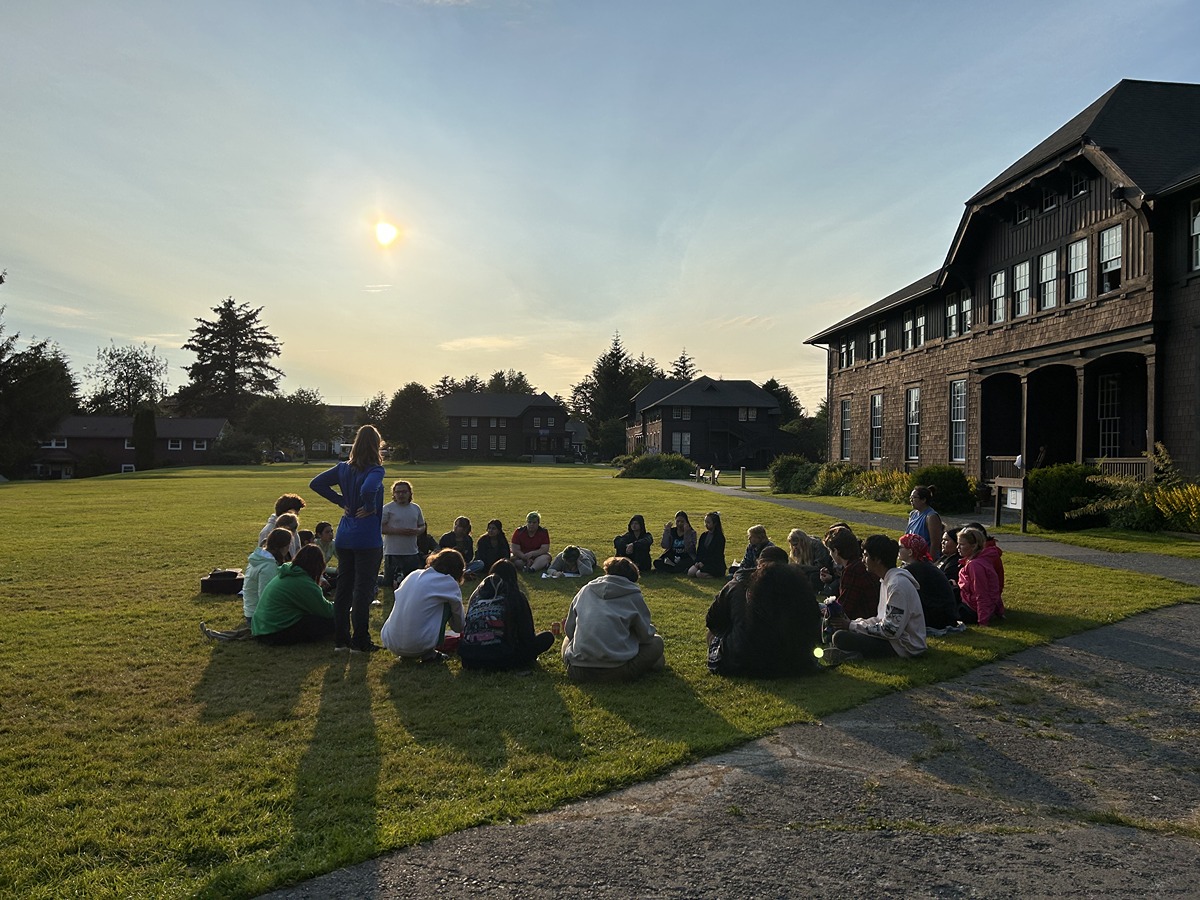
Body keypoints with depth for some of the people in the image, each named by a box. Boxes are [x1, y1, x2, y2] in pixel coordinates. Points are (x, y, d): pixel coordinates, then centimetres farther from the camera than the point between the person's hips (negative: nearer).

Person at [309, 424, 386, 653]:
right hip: (367, 538, -7)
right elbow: (368, 490, -33)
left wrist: (342, 501, 7)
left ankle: (340, 639, 20)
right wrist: (370, 508, -14)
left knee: (343, 587, 13)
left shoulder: (344, 468, 7)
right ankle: (360, 641, 7)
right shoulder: (375, 470, -14)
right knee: (363, 589, 1)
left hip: (344, 537, 7)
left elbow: (316, 483, 8)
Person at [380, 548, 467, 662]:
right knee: (448, 604, 10)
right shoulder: (449, 583, 0)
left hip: (390, 643, 6)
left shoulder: (413, 575, 15)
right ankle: (429, 654, 7)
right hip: (418, 646, -6)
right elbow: (459, 625, 11)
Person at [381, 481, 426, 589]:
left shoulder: (416, 508, 11)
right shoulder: (388, 509, -4)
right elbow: (380, 527, -10)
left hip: (412, 552, 5)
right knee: (391, 585, 0)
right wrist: (398, 531, -19)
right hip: (393, 553, -4)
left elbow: (422, 526, 18)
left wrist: (417, 531, -7)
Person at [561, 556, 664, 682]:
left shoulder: (585, 590, 12)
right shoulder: (633, 595, 3)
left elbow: (569, 630, 16)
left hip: (577, 672, 3)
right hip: (617, 671, -3)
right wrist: (651, 629, 31)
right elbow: (646, 635, 8)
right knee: (656, 642, 20)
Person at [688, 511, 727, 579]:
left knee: (699, 574, -27)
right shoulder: (704, 536, 12)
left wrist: (704, 563, -17)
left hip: (716, 565, -6)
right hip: (702, 563, 6)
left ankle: (719, 575, -7)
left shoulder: (719, 537, -10)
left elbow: (717, 555, -14)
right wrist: (697, 562, -4)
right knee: (690, 572, -18)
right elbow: (699, 550, 14)